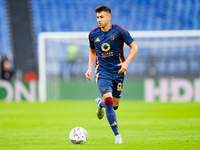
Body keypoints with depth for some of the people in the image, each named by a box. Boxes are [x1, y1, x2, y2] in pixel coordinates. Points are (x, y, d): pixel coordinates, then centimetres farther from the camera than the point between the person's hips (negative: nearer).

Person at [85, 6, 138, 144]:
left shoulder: (119, 31, -8)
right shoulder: (93, 34, 0)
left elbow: (134, 47, -3)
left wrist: (126, 63, -16)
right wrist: (90, 68, 6)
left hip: (118, 72, 0)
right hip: (102, 72, 0)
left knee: (115, 105, 7)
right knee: (108, 100, -21)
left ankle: (100, 103, 45)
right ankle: (117, 135, -17)